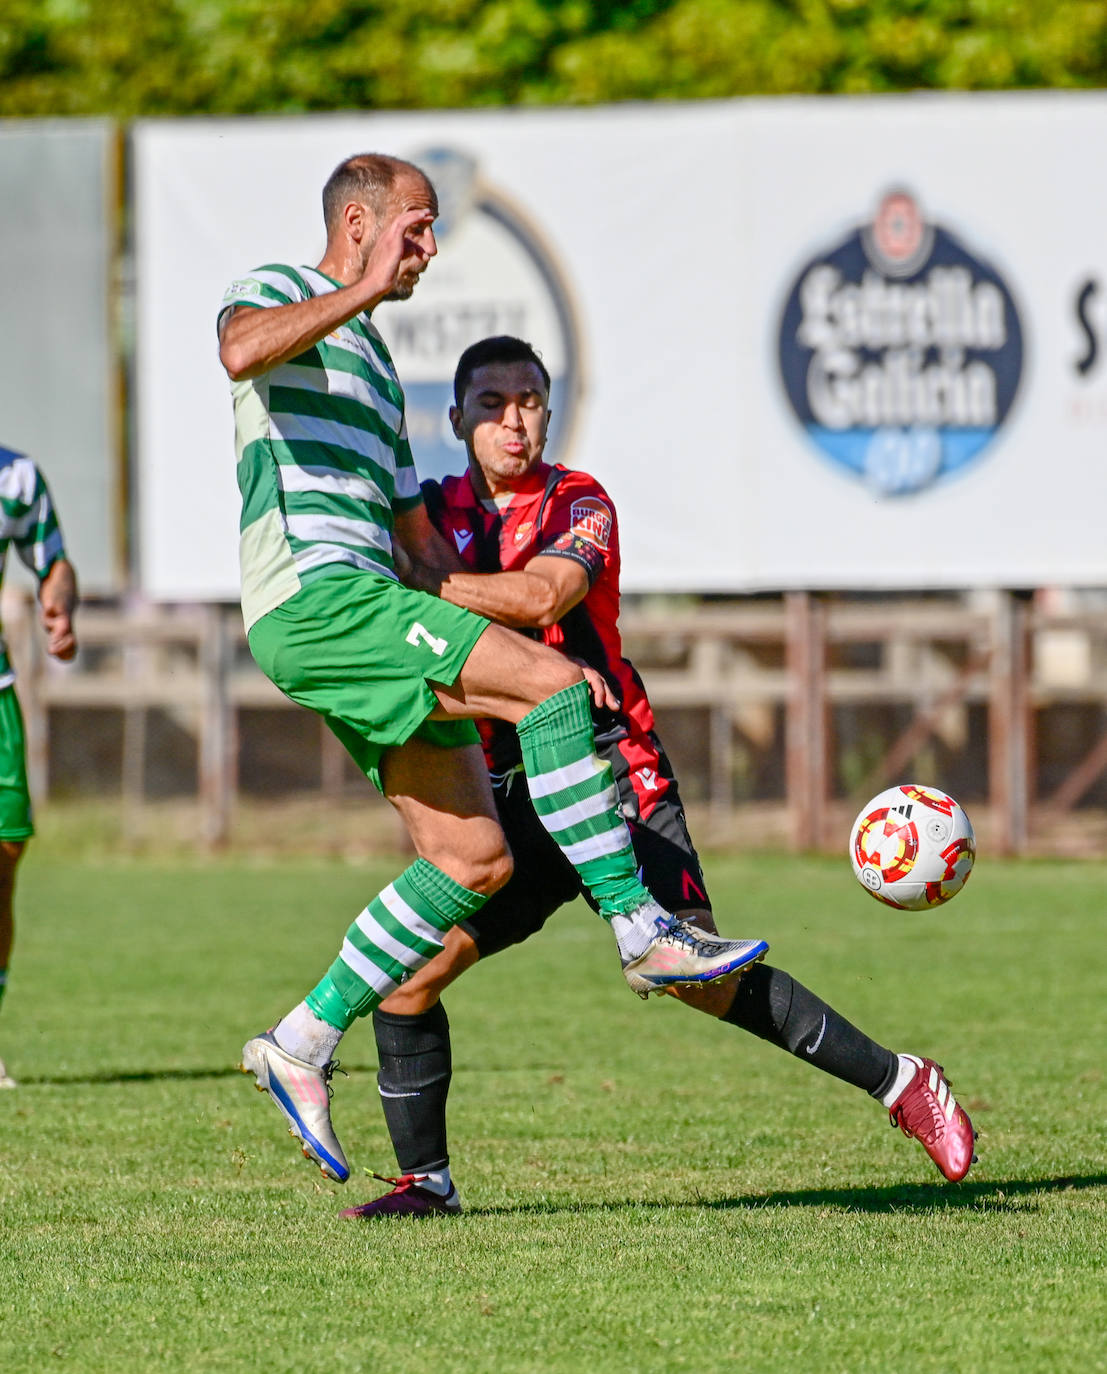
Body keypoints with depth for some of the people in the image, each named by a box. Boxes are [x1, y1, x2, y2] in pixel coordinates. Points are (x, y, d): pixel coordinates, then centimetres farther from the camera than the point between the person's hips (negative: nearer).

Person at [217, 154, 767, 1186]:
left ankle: (304, 1043, 6)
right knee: (555, 686, -21)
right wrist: (364, 289, -22)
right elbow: (241, 350, -24)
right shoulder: (275, 293, 4)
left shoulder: (372, 361, 30)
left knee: (474, 857, 1)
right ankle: (641, 932, -19)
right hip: (312, 595, -10)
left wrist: (510, 636, 23)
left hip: (363, 612, 10)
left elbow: (413, 533, 32)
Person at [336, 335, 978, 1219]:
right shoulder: (438, 510, 10)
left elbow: (540, 594, -23)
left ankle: (899, 1082, 2)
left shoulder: (580, 504, -5)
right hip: (515, 796, 4)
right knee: (408, 968, -10)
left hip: (613, 774, -4)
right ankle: (425, 1182, 4)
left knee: (700, 976, -12)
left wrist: (418, 581, -27)